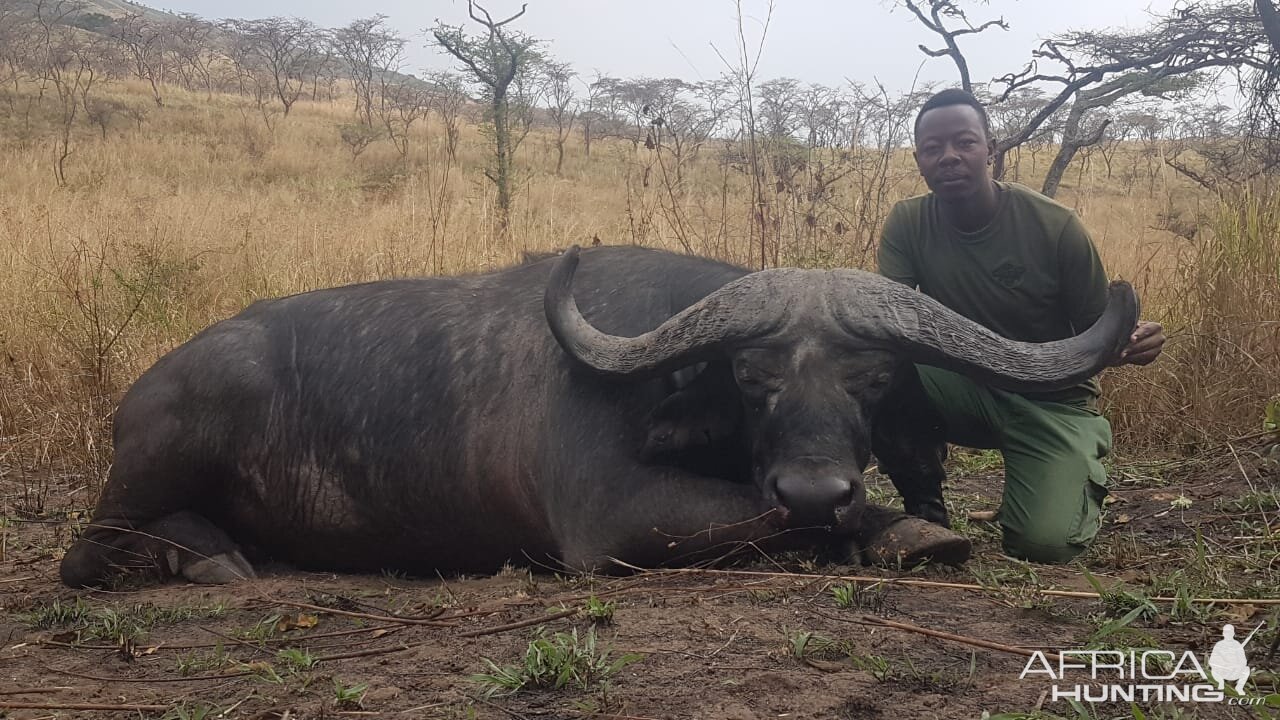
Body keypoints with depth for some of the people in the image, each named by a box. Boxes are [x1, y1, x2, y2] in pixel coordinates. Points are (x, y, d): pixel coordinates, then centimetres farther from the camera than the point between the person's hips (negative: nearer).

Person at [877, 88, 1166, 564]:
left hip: (1051, 401, -2)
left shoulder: (1055, 226, -15)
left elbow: (1095, 335, -6)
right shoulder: (908, 223, -8)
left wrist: (1131, 342, -30)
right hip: (964, 393, 2)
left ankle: (1084, 481, 14)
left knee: (1042, 543, -24)